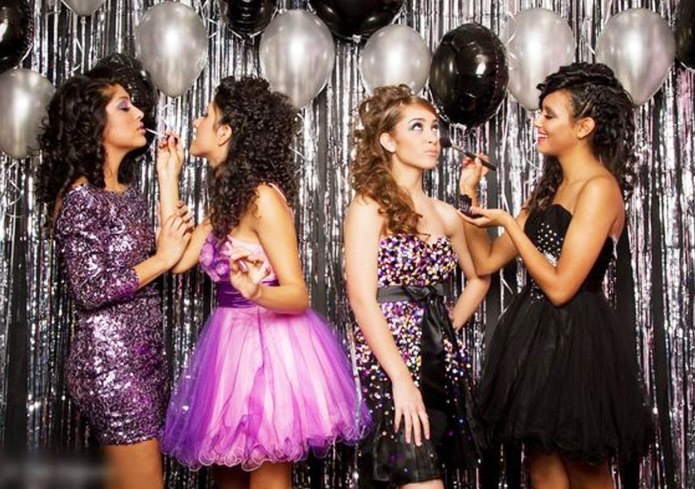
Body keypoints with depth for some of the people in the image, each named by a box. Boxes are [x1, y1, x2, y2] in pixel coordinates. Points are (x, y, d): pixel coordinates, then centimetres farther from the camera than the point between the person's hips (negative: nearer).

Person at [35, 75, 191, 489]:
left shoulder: (129, 194, 12)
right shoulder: (80, 196, -13)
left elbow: (174, 254, 6)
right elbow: (90, 289, -18)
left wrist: (169, 179, 8)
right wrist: (161, 259, -13)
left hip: (146, 351, 8)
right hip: (110, 356, -8)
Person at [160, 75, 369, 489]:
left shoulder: (263, 196, -16)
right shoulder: (228, 198, 10)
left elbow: (299, 295, -18)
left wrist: (256, 292, -40)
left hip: (268, 346, -9)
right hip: (233, 343, 9)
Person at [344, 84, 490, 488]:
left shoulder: (445, 215, 13)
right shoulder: (370, 206, -5)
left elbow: (479, 278, 28)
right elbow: (362, 299, -13)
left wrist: (448, 329, 13)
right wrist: (402, 379, -18)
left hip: (441, 361, 6)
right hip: (389, 360, -6)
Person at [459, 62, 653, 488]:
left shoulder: (599, 187, -13)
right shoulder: (550, 190, 15)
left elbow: (560, 286, -19)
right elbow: (487, 262, 12)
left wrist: (508, 224, -13)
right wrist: (472, 198, 4)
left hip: (575, 341, -8)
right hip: (537, 335, 9)